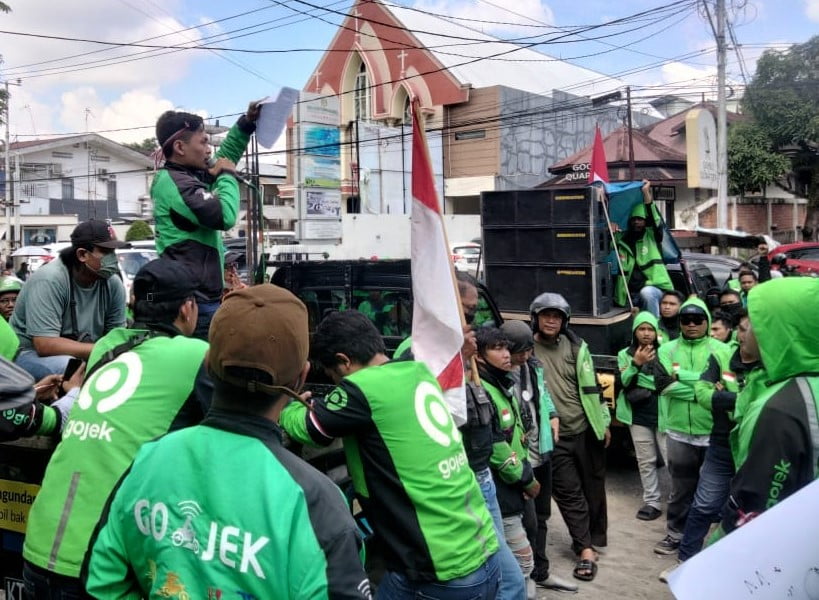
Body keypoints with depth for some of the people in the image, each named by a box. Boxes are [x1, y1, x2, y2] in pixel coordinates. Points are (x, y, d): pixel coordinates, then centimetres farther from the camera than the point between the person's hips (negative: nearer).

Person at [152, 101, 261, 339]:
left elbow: (221, 160, 31)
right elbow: (225, 216, -24)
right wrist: (228, 176, -8)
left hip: (194, 296, 11)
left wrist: (246, 124, 21)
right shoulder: (175, 183, -16)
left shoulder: (187, 175, 15)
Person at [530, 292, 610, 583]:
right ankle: (586, 549, 9)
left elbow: (591, 387, 5)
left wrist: (603, 423, 6)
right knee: (568, 493, 1)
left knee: (593, 488, 15)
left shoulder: (576, 347, 1)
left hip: (586, 430, 2)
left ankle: (593, 537, 34)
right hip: (554, 437, -2)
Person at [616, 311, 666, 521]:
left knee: (672, 459, -5)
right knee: (646, 461, 10)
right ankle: (652, 502, 18)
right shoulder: (625, 354, 6)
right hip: (638, 416, 2)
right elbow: (623, 383, -4)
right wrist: (636, 364, -16)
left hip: (663, 414, -2)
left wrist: (641, 385, -11)